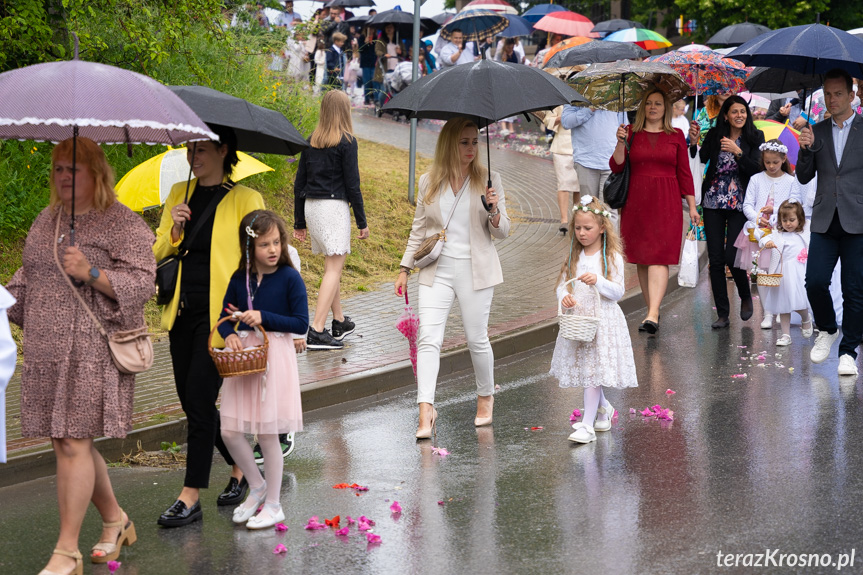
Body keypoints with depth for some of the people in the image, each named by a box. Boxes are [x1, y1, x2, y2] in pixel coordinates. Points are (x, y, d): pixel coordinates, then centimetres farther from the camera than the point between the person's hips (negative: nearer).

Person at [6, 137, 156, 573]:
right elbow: (28, 274, 27)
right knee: (65, 442, 10)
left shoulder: (124, 224, -4)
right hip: (46, 352, 7)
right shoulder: (47, 219, 17)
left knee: (73, 443, -9)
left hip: (94, 352, -7)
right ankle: (115, 520, 30)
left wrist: (91, 274, -21)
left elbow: (142, 282, -11)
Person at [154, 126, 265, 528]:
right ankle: (241, 468, 28)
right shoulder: (179, 194, 12)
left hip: (218, 313, -6)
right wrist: (174, 229, -6)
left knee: (199, 400, -10)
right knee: (190, 401, 9)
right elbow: (157, 253, 14)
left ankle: (191, 496, -4)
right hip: (182, 311, 6)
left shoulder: (244, 199, -4)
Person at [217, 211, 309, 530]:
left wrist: (264, 318, -18)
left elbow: (301, 323, -10)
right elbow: (224, 316, 13)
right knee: (230, 432, 3)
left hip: (275, 356, -4)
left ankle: (273, 504, 16)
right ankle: (257, 486, 26)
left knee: (268, 435, 2)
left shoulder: (289, 278, -8)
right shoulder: (239, 279, 3)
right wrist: (229, 334, -9)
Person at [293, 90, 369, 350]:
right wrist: (362, 222, -3)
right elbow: (352, 185, -9)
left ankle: (339, 321, 29)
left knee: (331, 265, 20)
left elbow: (299, 184, 11)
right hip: (334, 206, -7)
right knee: (334, 267, -6)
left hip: (311, 206, 7)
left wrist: (299, 222, 18)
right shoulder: (346, 142, -8)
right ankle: (317, 330, -15)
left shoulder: (311, 142, 9)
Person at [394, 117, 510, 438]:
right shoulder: (428, 183, 5)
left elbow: (502, 232, 1)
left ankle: (486, 396, 29)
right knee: (428, 338, -10)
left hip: (475, 270, -1)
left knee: (477, 338, 5)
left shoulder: (488, 181, 0)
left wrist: (494, 211, -19)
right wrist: (405, 269, 11)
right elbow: (418, 229, 14)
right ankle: (426, 408, -13)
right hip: (436, 270, 1)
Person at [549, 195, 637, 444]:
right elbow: (562, 285, 8)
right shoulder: (574, 257, 9)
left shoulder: (611, 257, -6)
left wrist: (598, 281, -27)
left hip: (602, 319, -5)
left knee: (593, 370, -10)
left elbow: (618, 291, -10)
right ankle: (603, 408, 38)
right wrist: (564, 296, -14)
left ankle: (587, 425, -10)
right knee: (584, 369, 13)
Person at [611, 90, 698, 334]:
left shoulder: (676, 136, 7)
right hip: (636, 202, 2)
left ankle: (653, 315, -21)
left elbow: (684, 172, 8)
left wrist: (692, 206, 5)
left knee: (659, 258, -11)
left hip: (666, 203, -2)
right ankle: (651, 309, 17)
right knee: (642, 259, 6)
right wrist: (620, 143, -16)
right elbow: (616, 166, 0)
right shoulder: (631, 133, 7)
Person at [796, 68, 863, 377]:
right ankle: (827, 330, 19)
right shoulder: (817, 132, 12)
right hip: (825, 221, 3)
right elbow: (804, 177, 9)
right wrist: (806, 149, -7)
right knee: (815, 281, -7)